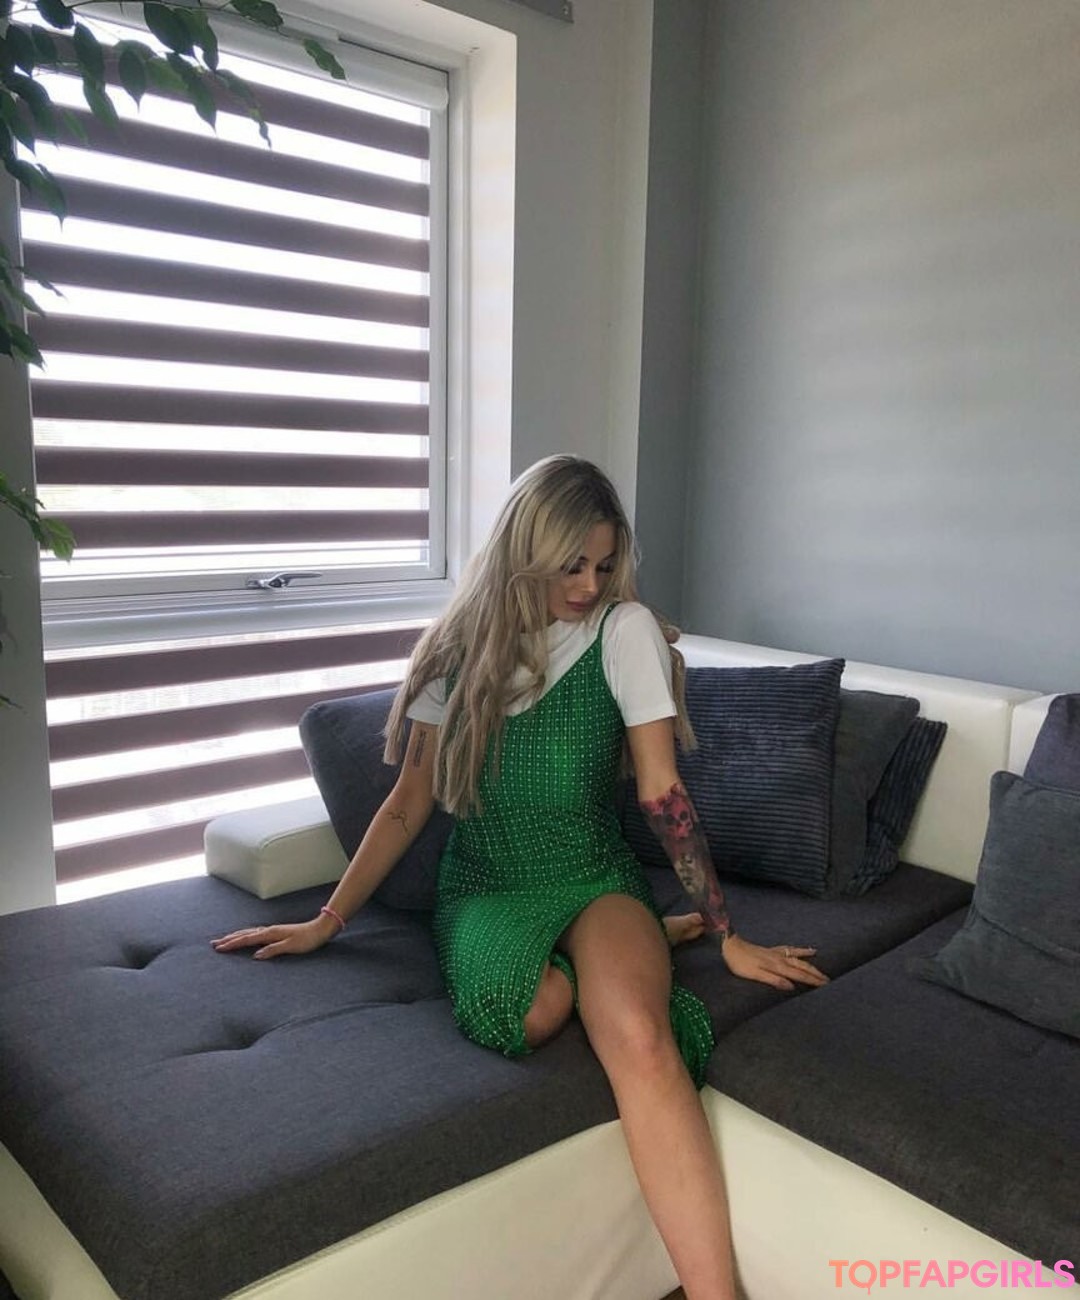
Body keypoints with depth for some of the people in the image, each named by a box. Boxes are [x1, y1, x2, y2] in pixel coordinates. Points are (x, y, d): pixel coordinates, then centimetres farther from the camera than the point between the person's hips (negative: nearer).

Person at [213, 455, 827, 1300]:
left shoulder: (624, 630, -6)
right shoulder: (461, 646, 2)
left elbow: (662, 792, -6)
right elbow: (411, 801, 5)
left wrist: (729, 936, -8)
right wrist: (327, 922, 3)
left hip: (594, 877, -2)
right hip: (486, 886, 2)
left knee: (638, 1035, -34)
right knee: (525, 1014, -32)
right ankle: (637, 947, 0)